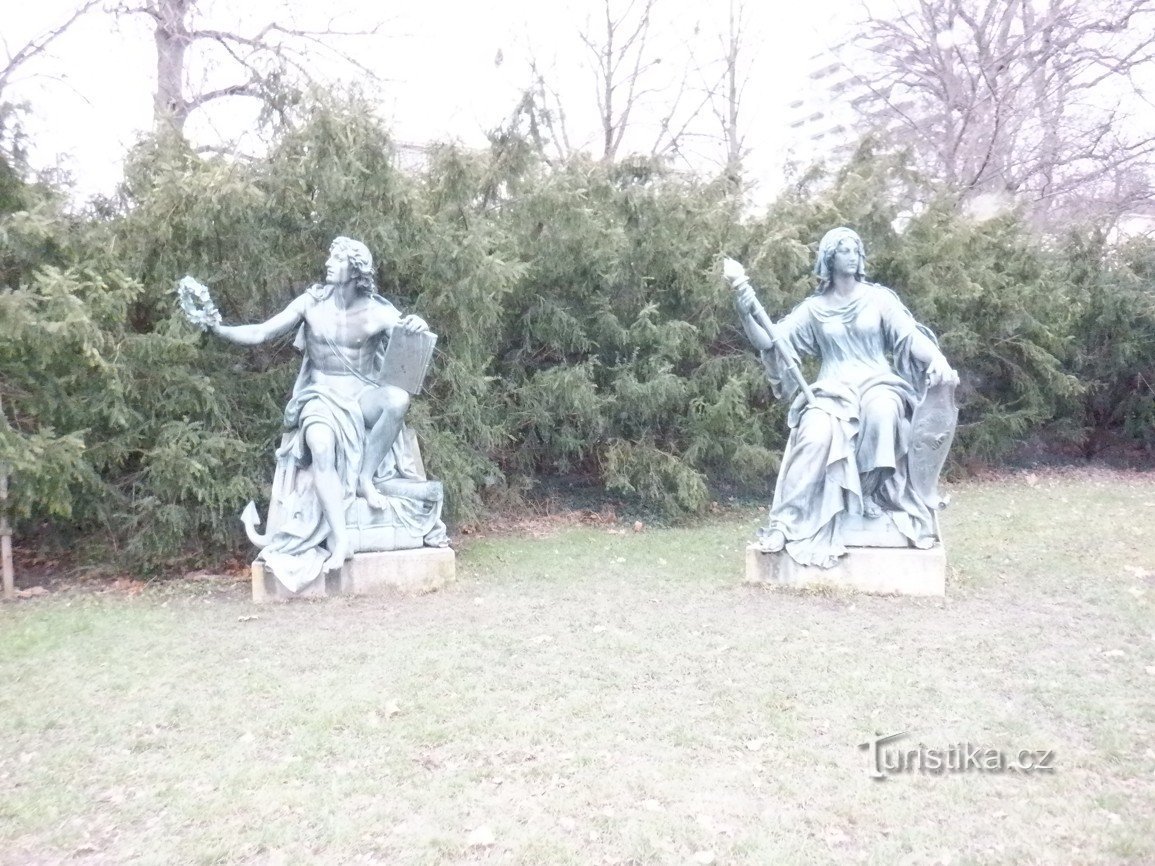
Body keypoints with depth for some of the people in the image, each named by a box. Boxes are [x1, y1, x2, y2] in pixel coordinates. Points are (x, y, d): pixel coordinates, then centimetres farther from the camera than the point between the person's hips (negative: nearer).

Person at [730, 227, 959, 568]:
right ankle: (789, 522, -26)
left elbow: (910, 335, -2)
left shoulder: (879, 298, 10)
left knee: (881, 412, -38)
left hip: (878, 384, 0)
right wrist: (746, 314, -18)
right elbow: (770, 342, 2)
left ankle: (872, 494, -19)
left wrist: (938, 359, -24)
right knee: (816, 434, -33)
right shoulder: (814, 308, 11)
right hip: (832, 392, 0)